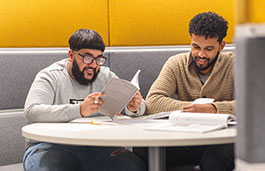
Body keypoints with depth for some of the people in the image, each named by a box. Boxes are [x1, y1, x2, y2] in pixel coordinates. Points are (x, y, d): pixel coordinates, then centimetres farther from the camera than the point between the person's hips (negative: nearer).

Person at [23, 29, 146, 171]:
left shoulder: (106, 77, 11)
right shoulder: (50, 77, -2)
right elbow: (31, 113, -20)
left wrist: (133, 108, -15)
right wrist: (79, 110, -33)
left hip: (94, 147, 4)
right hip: (51, 146, -4)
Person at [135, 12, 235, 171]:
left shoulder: (233, 65, -2)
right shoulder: (176, 64, 4)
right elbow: (152, 103, -8)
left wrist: (212, 109, -27)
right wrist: (189, 107, -20)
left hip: (224, 138, -3)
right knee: (143, 148, -24)